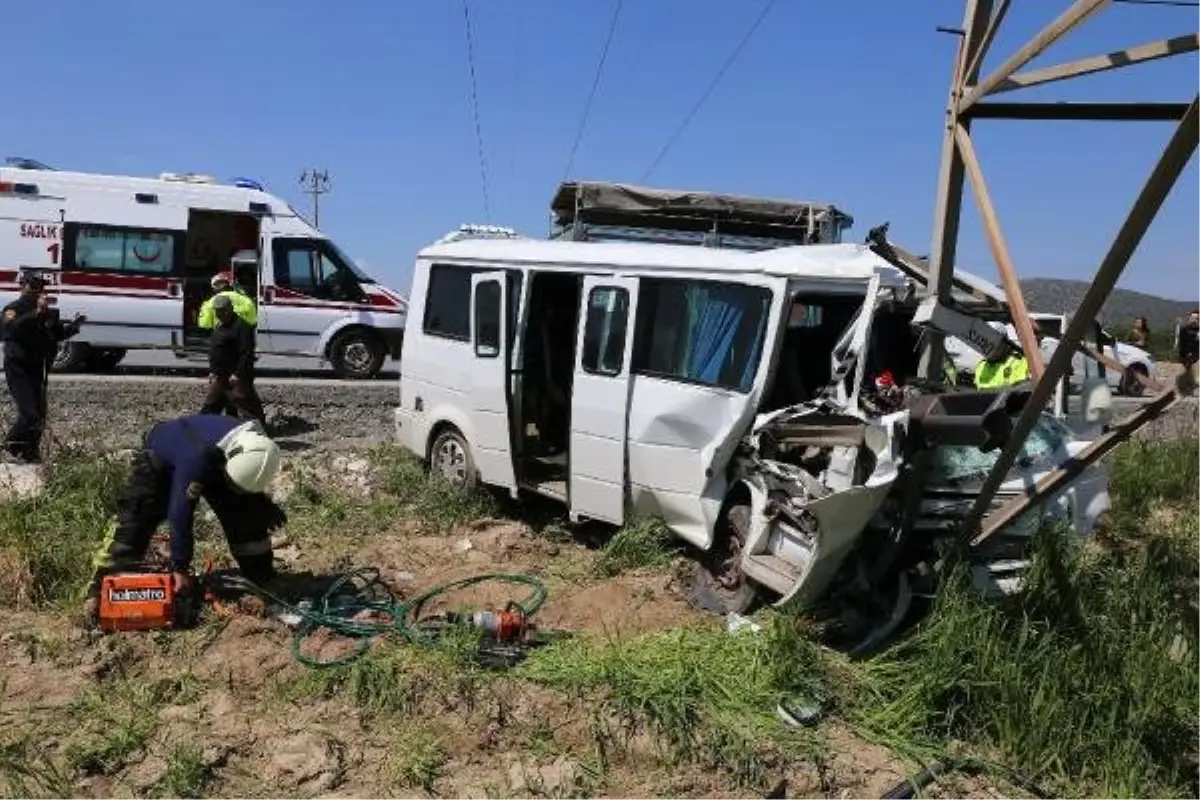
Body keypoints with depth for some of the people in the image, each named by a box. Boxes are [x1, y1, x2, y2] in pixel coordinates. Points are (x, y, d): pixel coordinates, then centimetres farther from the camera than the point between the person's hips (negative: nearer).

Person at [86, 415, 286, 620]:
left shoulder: (253, 446, -30)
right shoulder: (198, 456, -48)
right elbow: (181, 513, -41)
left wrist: (266, 507, 0)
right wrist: (180, 567, -36)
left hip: (213, 464, 5)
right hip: (160, 459, -5)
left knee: (247, 513, -6)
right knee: (135, 522, -14)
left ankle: (262, 582, 6)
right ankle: (99, 590, -8)